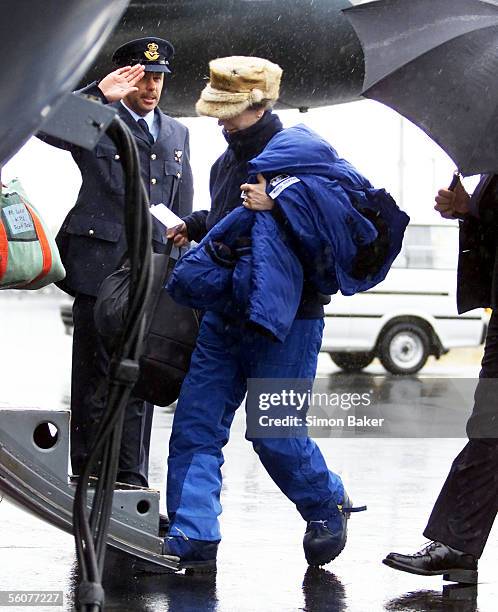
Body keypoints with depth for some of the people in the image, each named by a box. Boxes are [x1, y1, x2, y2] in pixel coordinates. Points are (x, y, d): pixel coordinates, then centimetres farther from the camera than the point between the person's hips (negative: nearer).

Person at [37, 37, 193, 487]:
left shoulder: (177, 134, 19)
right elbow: (47, 126, -16)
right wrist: (100, 95, -22)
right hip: (102, 267, -5)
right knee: (96, 377, -3)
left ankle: (132, 477, 13)